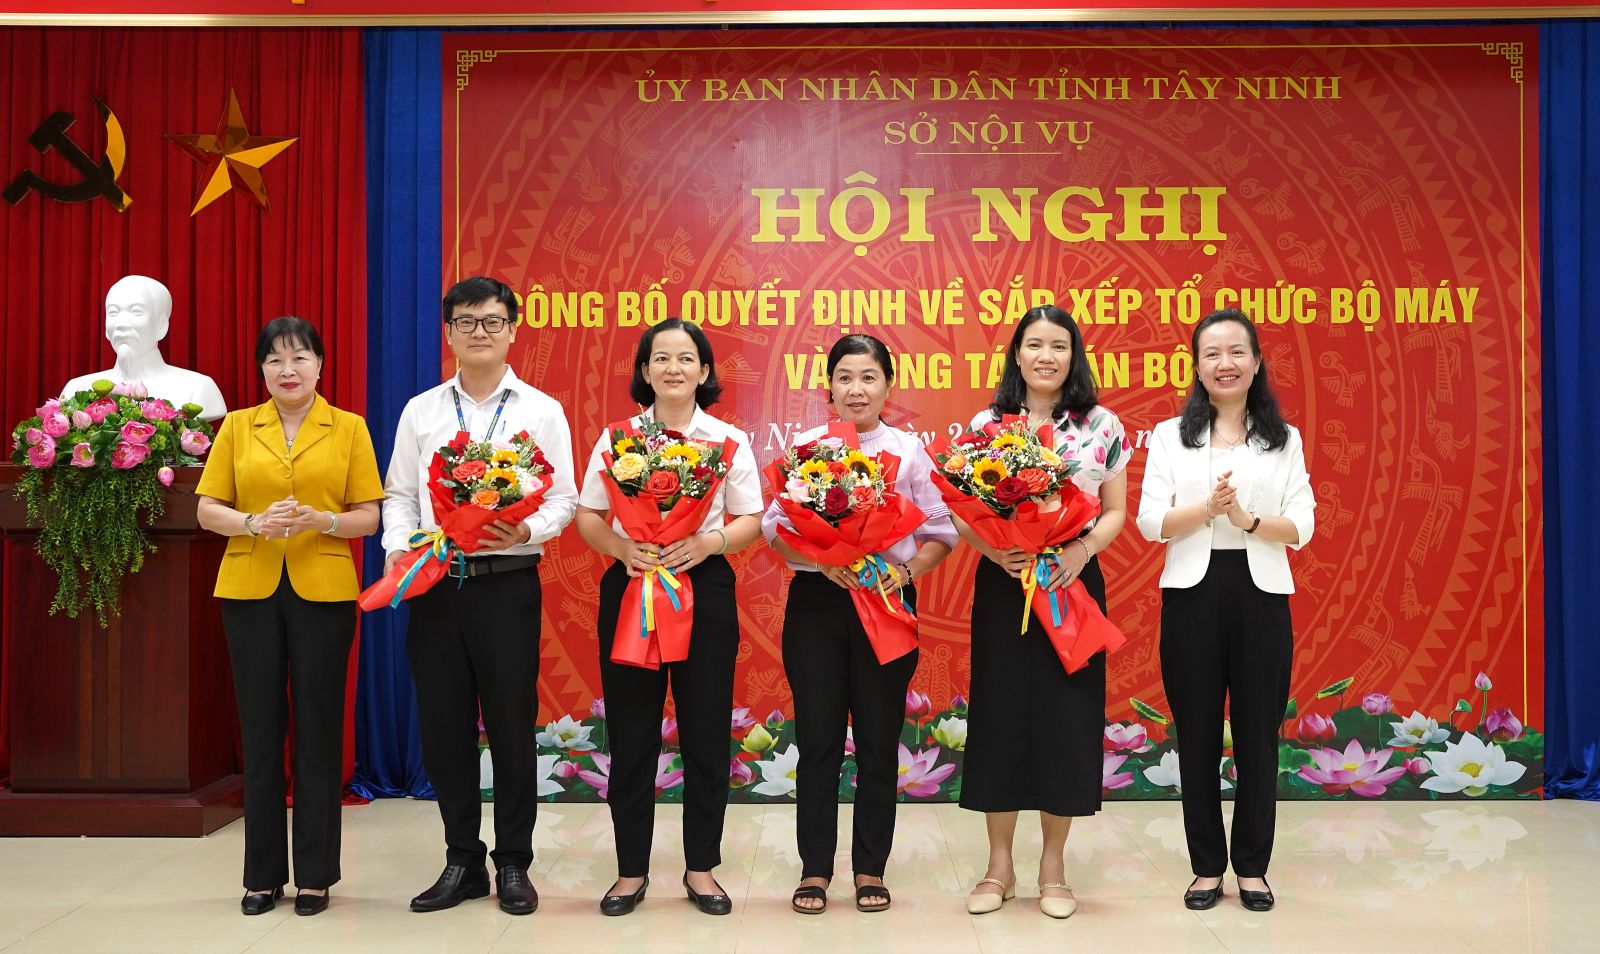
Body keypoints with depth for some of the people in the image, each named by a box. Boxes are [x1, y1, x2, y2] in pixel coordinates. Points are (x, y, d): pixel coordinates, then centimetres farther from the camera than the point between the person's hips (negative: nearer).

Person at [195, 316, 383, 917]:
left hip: (323, 591, -1)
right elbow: (207, 510, 5)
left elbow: (369, 517, 2)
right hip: (249, 590, 1)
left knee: (318, 730, 3)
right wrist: (254, 523, -14)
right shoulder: (236, 427, 7)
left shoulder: (349, 429, 4)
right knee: (260, 729, 6)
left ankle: (315, 874, 15)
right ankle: (263, 874, 17)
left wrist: (321, 520, -17)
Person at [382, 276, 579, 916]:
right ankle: (462, 861, 21)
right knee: (444, 725, 7)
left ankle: (513, 864, 16)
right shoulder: (420, 411, 12)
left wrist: (527, 531, -18)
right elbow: (399, 494, 11)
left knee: (511, 724, 2)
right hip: (434, 583, 3)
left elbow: (563, 499, 1)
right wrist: (398, 546, -7)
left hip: (508, 582, -2)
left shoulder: (541, 411, 5)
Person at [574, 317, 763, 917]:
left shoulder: (730, 440, 5)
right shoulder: (617, 437, 6)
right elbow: (587, 515, 5)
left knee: (705, 731, 3)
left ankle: (701, 867, 18)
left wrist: (710, 541, -16)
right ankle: (631, 869, 17)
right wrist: (620, 546, -15)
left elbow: (751, 520, 4)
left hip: (704, 587, 0)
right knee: (631, 731, 4)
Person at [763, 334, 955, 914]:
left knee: (879, 741, 6)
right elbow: (774, 526, -1)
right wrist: (824, 562, -16)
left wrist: (908, 570, -15)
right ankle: (815, 868, 17)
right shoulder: (805, 447, 4)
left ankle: (870, 869, 20)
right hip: (816, 604, 0)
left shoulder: (909, 450, 4)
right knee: (818, 740, 4)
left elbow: (942, 533, 3)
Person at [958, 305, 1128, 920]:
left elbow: (1116, 512, 4)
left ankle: (1053, 867, 19)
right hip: (1001, 586, 0)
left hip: (1074, 585, 0)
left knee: (1067, 718, 3)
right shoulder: (984, 425, 4)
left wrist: (1082, 549, -14)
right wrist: (991, 548, -15)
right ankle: (999, 866, 18)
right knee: (999, 714, 3)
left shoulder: (1103, 426, 3)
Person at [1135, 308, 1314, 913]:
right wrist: (1207, 507, -20)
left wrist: (1248, 518, -18)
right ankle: (1207, 867, 18)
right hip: (1193, 594, 0)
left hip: (1260, 593, 0)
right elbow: (1150, 522, -4)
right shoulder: (1171, 436, 6)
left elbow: (1301, 528, 0)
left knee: (1258, 733, 5)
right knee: (1198, 734, 5)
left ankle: (1252, 868, 19)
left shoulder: (1284, 440, 8)